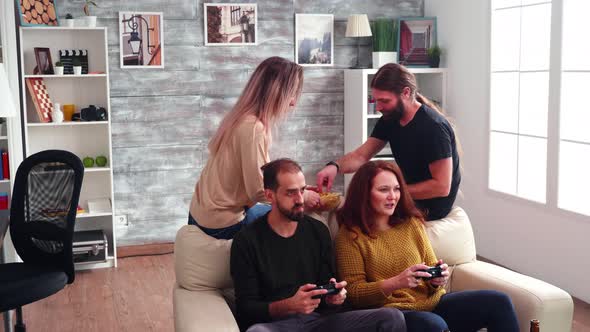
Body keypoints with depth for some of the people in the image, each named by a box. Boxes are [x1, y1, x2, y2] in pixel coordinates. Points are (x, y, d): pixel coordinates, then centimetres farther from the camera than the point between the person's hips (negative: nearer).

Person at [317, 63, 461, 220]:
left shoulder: (433, 126, -25)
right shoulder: (390, 119, -1)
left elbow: (442, 186, -25)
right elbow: (360, 156, -3)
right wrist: (334, 166, -24)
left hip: (430, 205, -7)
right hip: (407, 195, 7)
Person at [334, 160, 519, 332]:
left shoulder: (412, 223, 12)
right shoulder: (350, 235, -3)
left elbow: (431, 266, 16)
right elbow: (353, 292, -7)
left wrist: (438, 279, -9)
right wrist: (396, 283, -21)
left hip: (432, 302, 5)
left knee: (498, 302, -14)